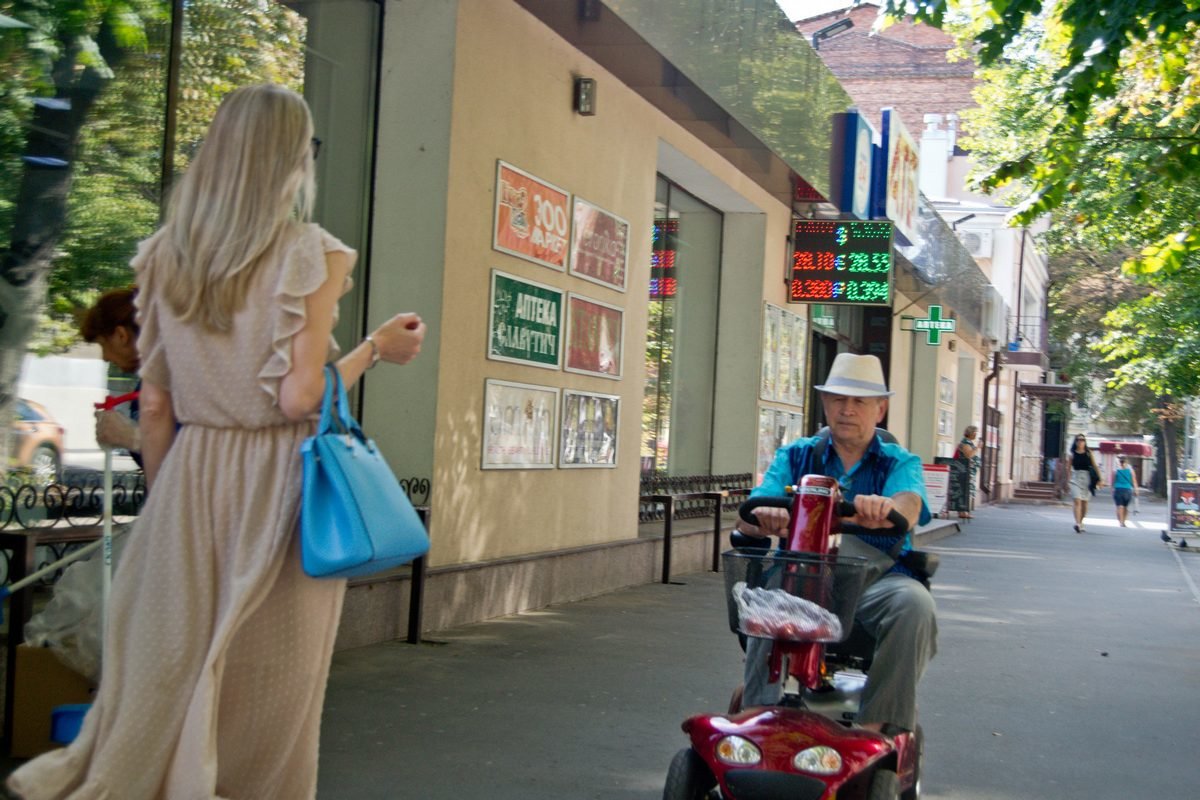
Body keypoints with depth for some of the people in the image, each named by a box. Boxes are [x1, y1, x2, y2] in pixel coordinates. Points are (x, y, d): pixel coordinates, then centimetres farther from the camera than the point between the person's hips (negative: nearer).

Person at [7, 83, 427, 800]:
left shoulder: (165, 255, 5)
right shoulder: (311, 254, -9)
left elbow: (155, 405, 6)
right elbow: (299, 396, -15)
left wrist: (166, 498, 17)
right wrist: (376, 348, -1)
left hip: (191, 475, 4)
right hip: (276, 484, -4)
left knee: (168, 665, 13)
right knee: (269, 685, 7)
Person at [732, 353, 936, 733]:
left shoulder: (900, 462, 13)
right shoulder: (795, 456, 17)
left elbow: (908, 506, -12)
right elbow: (747, 520, 2)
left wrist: (883, 509, -39)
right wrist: (765, 517, -25)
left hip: (876, 578, 0)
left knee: (914, 602, -32)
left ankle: (876, 724, -23)